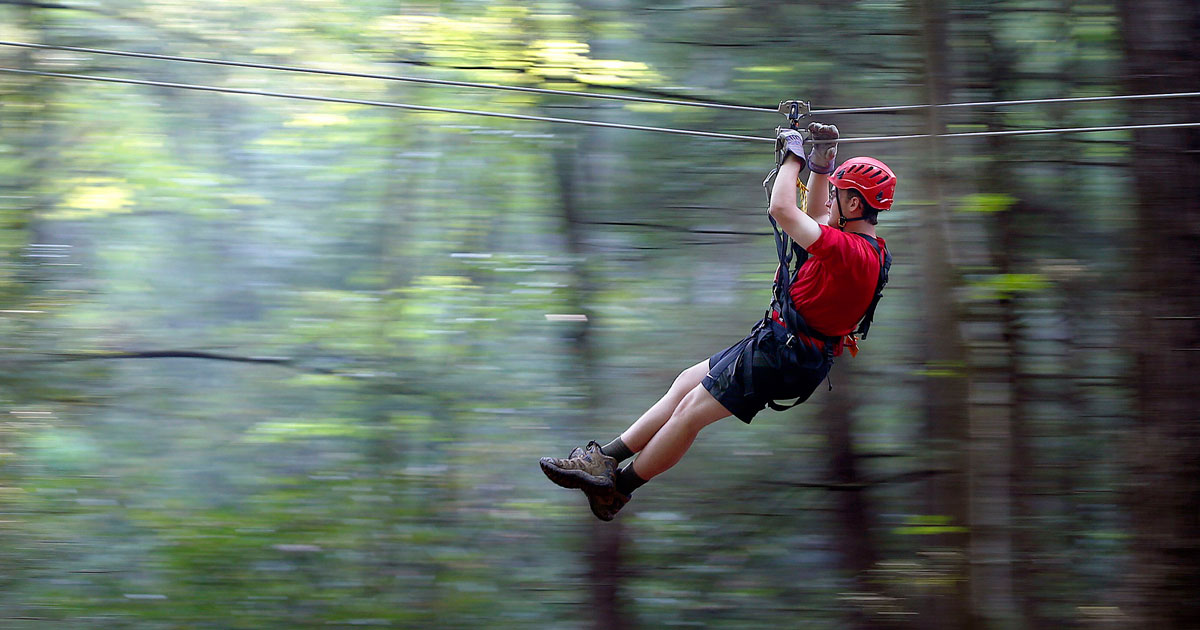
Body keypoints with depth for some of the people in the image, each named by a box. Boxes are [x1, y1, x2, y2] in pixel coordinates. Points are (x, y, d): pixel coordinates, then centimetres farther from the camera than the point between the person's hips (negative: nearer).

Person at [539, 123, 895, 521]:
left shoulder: (851, 251, -25)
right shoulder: (866, 245, 8)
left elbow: (782, 210, -28)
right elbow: (814, 215, 26)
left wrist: (793, 155, -13)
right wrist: (821, 162, 15)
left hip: (781, 359, -10)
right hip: (778, 344, 10)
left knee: (689, 413, -4)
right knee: (687, 383, 13)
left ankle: (616, 487, 8)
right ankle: (607, 457, 16)